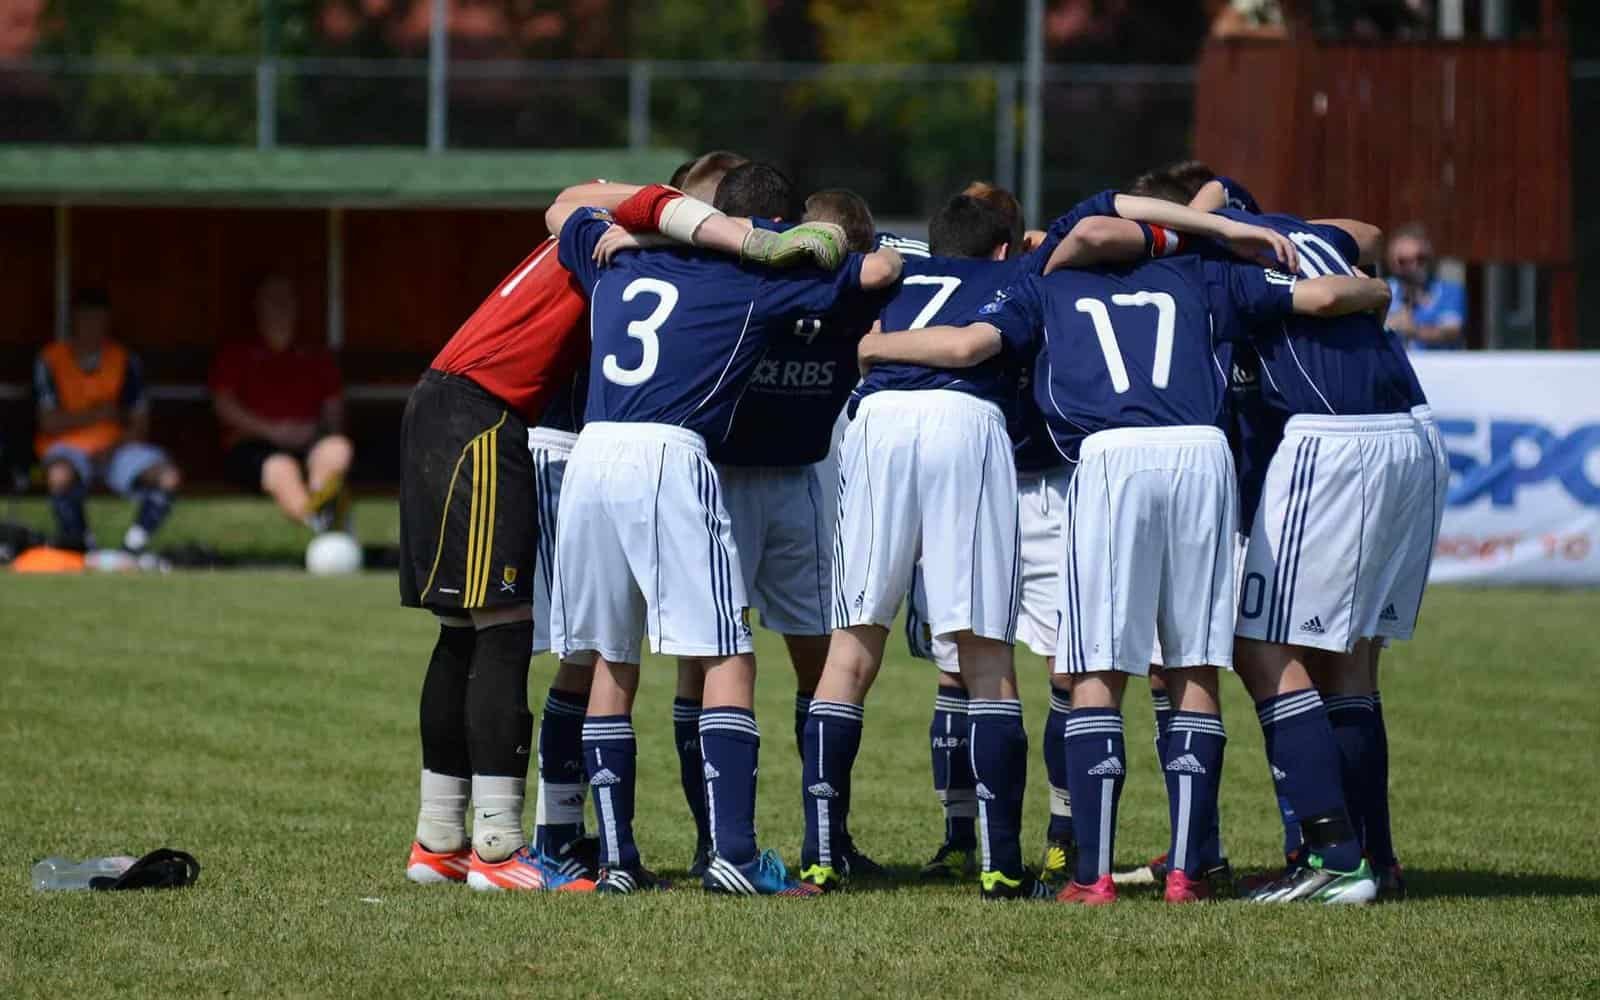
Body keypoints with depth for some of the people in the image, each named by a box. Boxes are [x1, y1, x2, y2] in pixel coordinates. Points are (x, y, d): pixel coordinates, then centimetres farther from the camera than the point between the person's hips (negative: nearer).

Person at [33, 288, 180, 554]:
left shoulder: (125, 361, 5)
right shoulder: (50, 360, -3)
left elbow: (140, 424, 4)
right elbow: (49, 423, -9)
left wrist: (113, 450, -14)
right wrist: (97, 414, -15)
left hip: (114, 446, 3)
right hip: (68, 446, -3)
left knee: (167, 477, -23)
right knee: (60, 475, -39)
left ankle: (135, 543, -10)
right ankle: (77, 542, -15)